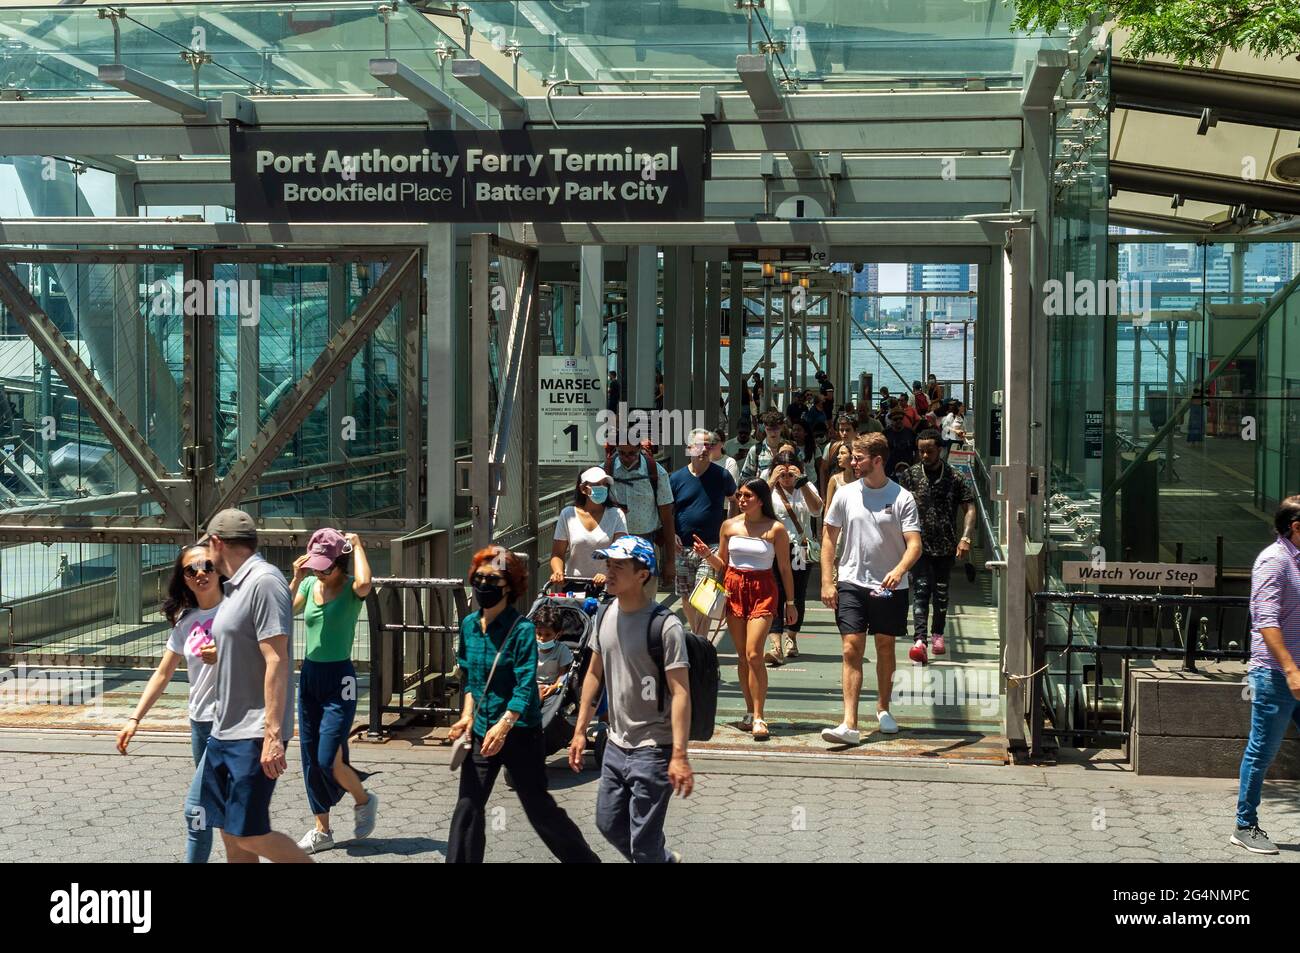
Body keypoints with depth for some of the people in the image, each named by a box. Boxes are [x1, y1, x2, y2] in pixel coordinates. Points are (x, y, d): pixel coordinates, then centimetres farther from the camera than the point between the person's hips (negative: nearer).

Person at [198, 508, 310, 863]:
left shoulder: (264, 581, -14)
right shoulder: (235, 587, 15)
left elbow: (276, 661, -21)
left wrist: (273, 734, -24)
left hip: (254, 736, -10)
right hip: (225, 731, 10)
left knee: (249, 835, -11)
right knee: (231, 832, 10)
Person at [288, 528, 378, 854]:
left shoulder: (351, 588, -10)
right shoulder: (308, 586, 5)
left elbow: (364, 583, -35)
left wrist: (357, 545, -21)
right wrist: (296, 580, -16)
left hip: (339, 679, -6)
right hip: (309, 675, 6)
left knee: (329, 760, -10)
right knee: (311, 758, 9)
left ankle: (364, 800, 20)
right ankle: (322, 830, 20)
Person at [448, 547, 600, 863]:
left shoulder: (522, 629, -14)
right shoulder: (469, 624, 5)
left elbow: (526, 685, -22)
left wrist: (504, 725, -35)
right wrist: (467, 716, 2)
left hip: (519, 732, -5)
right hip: (481, 730, 6)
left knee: (538, 807, 5)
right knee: (468, 807, 2)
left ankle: (584, 859, 22)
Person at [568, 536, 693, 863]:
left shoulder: (665, 625, -18)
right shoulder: (607, 614, 4)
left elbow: (680, 692, -21)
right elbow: (595, 674, 15)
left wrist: (679, 755, -25)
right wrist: (580, 730, 14)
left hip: (653, 749, -8)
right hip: (616, 744, 8)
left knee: (644, 843, -2)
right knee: (609, 824, 19)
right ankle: (667, 859, 41)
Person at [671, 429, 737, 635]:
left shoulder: (721, 475, 0)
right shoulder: (677, 478, 4)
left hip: (711, 547, -3)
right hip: (682, 547, 3)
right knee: (686, 599, 10)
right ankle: (697, 637, 28)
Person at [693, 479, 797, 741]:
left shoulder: (775, 529, -2)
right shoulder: (729, 525, 7)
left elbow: (784, 568, 3)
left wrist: (790, 603, 3)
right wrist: (707, 555, -5)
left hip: (762, 591, -4)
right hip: (734, 588, 4)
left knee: (754, 654, -14)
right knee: (742, 655, 7)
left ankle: (758, 718, -11)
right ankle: (750, 712, 17)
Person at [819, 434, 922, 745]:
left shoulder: (902, 498, -4)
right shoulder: (846, 494, 2)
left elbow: (914, 545, -9)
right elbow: (828, 537, 8)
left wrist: (899, 570, -29)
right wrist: (827, 582, 1)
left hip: (890, 587, -1)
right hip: (851, 583, 1)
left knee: (885, 647, 13)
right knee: (852, 649, -8)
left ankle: (883, 708, 35)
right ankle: (849, 724, -14)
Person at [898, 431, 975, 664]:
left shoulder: (953, 477, 1)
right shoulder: (910, 475, 2)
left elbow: (969, 508, 2)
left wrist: (965, 538, -9)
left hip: (945, 545, 2)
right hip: (919, 543, -2)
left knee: (941, 591, 12)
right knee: (921, 589, -14)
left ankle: (937, 633, 31)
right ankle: (920, 639, -23)